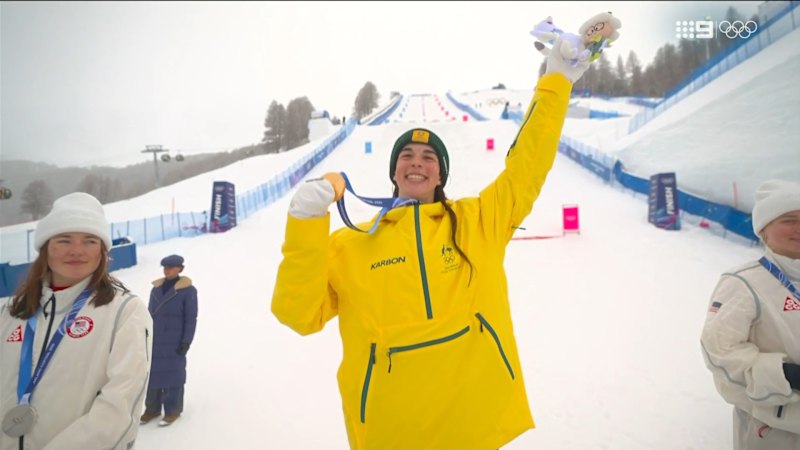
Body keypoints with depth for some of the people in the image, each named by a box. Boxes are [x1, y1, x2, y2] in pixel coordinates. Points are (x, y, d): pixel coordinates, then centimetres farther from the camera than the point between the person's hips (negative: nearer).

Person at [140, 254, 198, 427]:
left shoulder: (188, 290, -9)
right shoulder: (156, 288, 8)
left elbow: (191, 319, -8)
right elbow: (150, 314, 14)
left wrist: (186, 342, -12)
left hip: (174, 343, -5)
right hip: (154, 341, 5)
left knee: (173, 374, 4)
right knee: (153, 373, 11)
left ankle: (173, 410, 18)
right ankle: (152, 408, 27)